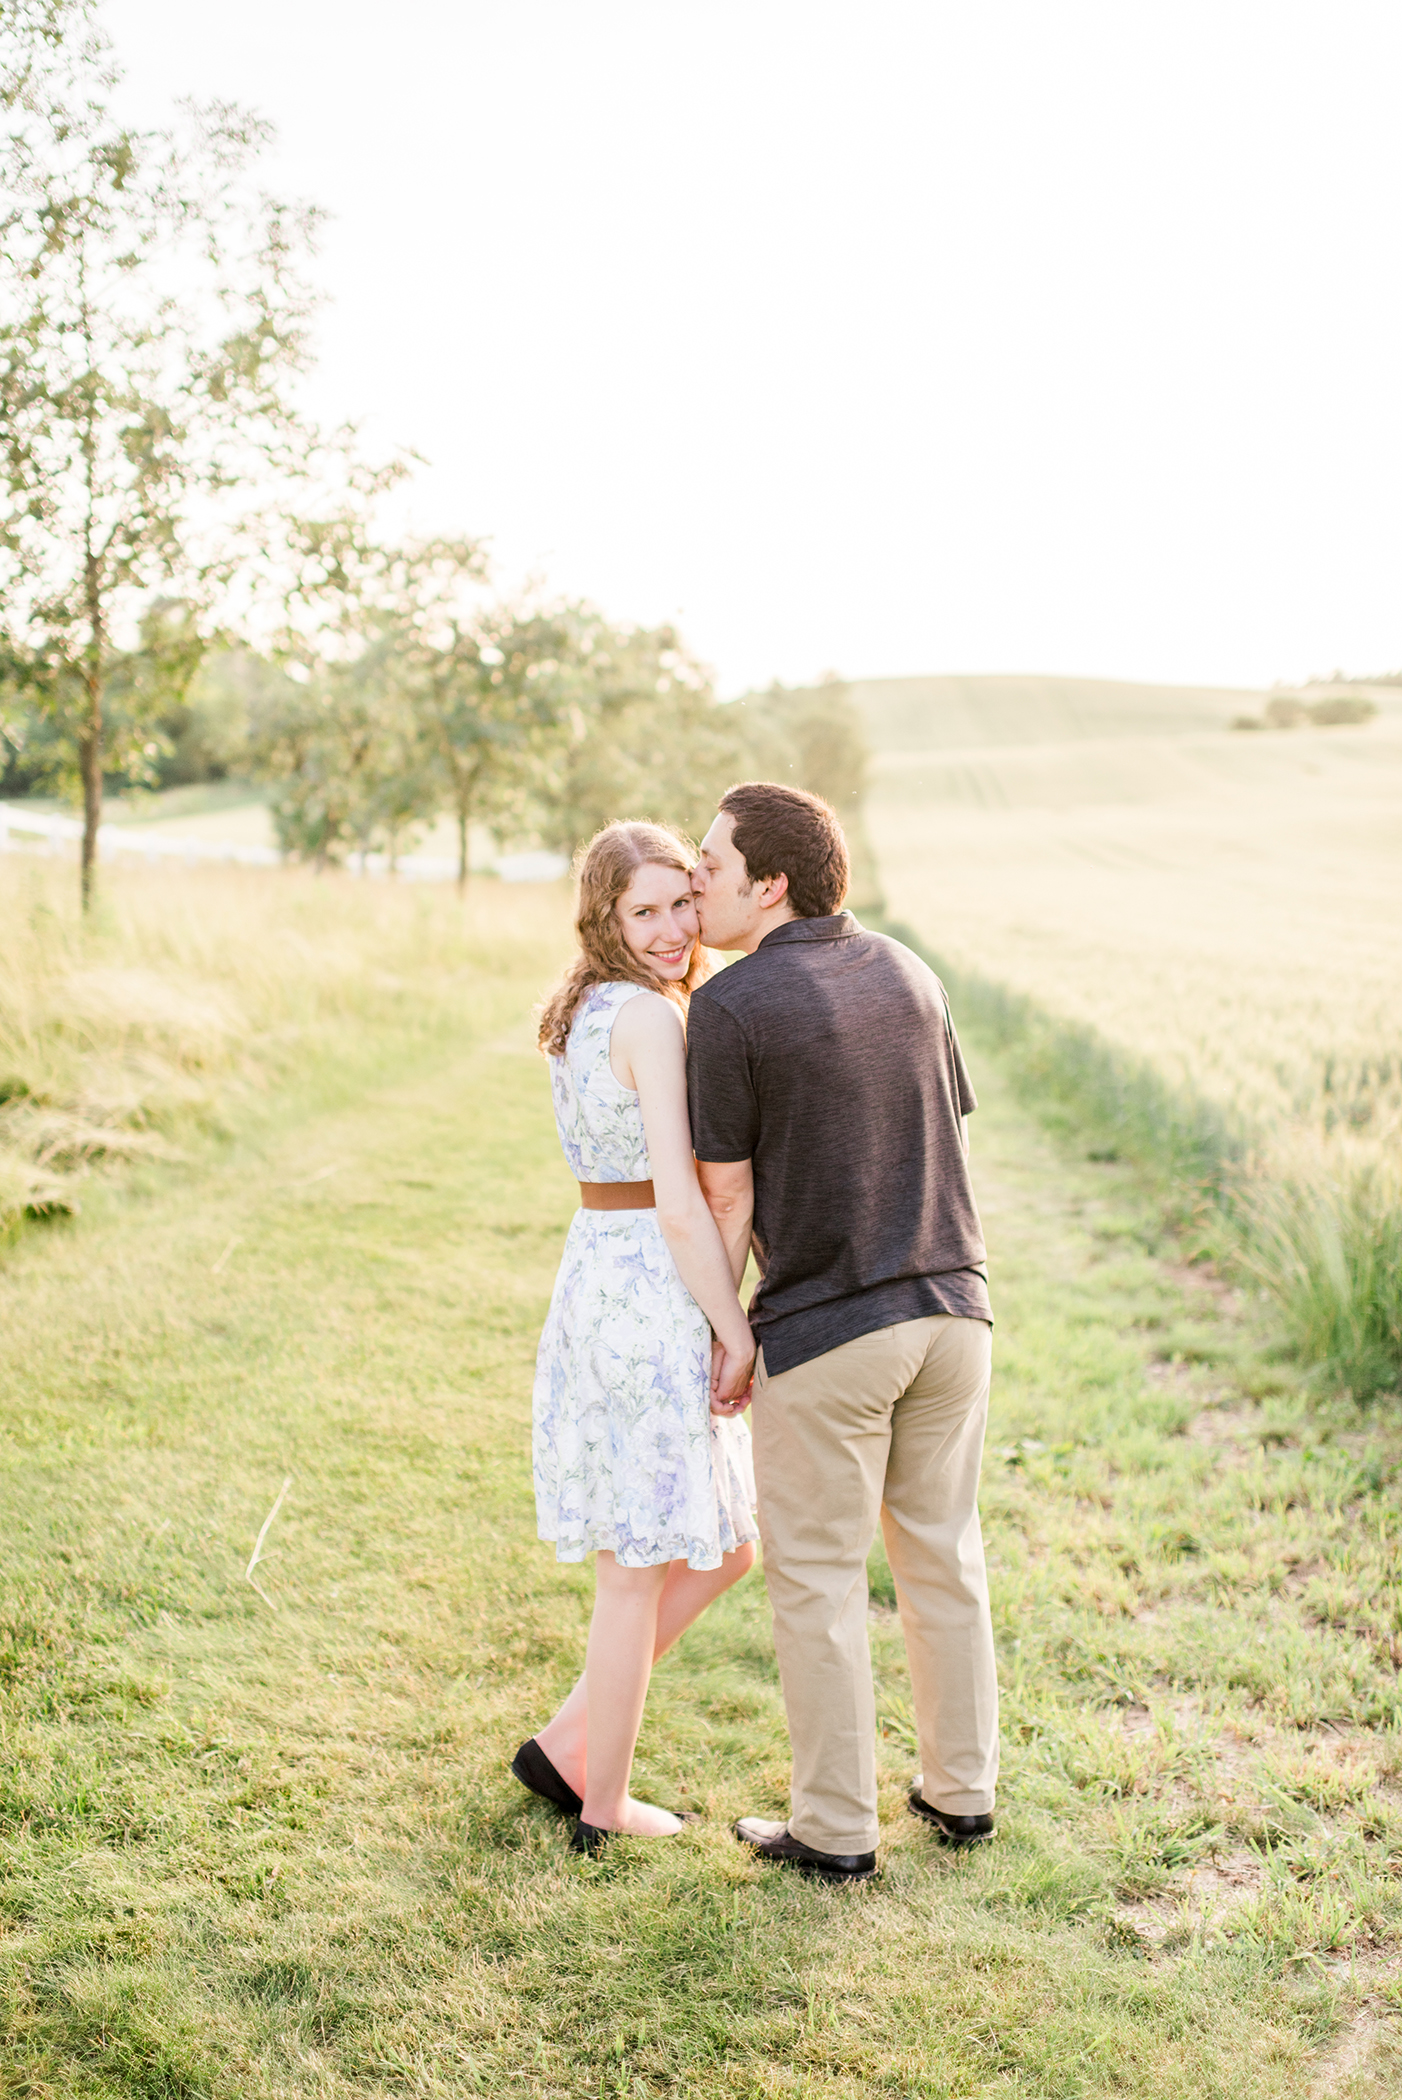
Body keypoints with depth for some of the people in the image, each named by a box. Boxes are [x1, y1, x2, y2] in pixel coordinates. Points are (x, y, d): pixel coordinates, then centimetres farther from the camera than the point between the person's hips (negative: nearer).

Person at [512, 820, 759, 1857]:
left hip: (598, 1279, 9)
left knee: (722, 1549, 20)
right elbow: (680, 1206, -20)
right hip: (651, 1301, -9)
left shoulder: (586, 1010, 12)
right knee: (639, 1568, 7)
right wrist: (739, 1333, -13)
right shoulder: (650, 1017, -17)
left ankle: (569, 1742, 28)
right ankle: (605, 1804, 23)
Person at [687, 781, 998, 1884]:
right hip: (952, 1304, 6)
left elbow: (728, 1194, -9)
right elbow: (950, 1138, 11)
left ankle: (836, 1827, 18)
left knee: (818, 1580, 8)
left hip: (824, 1331, -6)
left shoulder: (730, 1008, -13)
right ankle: (962, 1789, 30)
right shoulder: (908, 973, 6)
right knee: (944, 1554, 18)